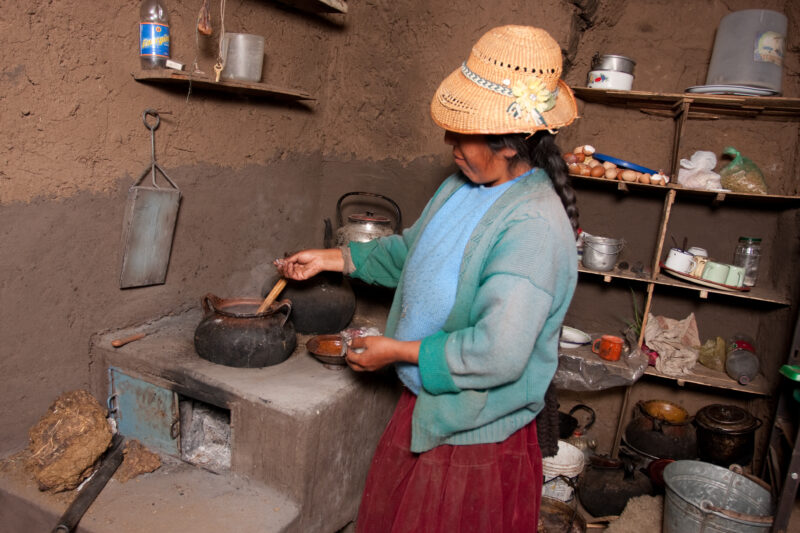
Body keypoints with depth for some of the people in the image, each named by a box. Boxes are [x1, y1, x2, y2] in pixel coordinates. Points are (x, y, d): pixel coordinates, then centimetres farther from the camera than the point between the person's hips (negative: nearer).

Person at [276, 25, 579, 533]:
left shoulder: (533, 226, -30)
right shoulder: (464, 184, -2)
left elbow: (499, 354, -34)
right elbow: (411, 252, 15)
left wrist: (397, 351, -22)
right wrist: (332, 257, 13)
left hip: (476, 433, -8)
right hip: (424, 405, 8)